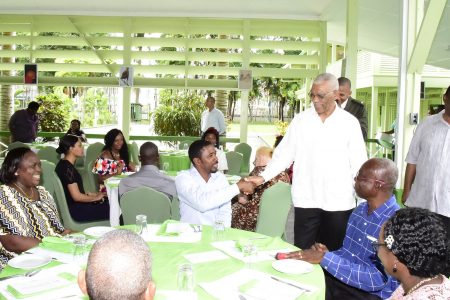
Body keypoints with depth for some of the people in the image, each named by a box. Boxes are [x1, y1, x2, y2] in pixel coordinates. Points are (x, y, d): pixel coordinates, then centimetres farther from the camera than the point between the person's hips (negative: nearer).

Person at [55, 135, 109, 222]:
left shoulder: (65, 164, 10)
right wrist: (95, 198, -8)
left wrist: (91, 194, 6)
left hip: (76, 205, 10)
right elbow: (77, 196, -22)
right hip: (75, 210, -10)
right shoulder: (67, 168, -21)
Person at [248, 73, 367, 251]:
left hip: (339, 201, 0)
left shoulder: (350, 123, 1)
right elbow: (284, 153, 5)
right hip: (307, 200, 1)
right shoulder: (300, 120, 4)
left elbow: (359, 164, 3)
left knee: (335, 252, 8)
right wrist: (264, 176, -7)